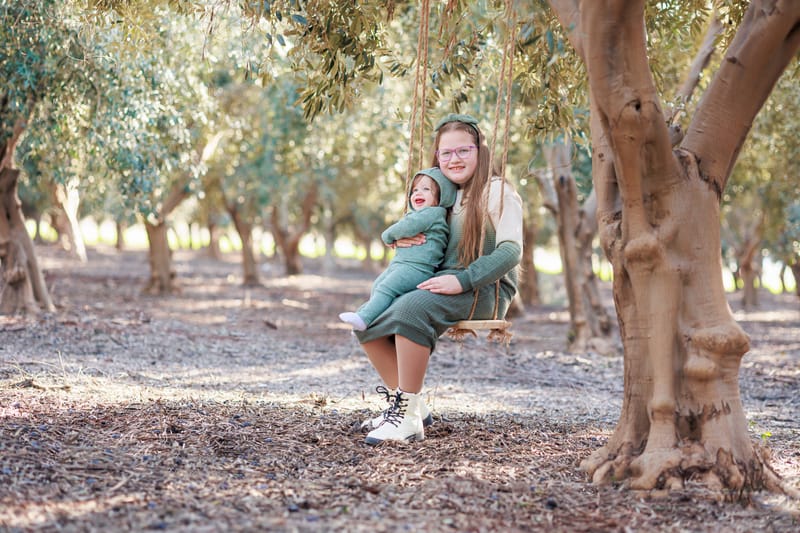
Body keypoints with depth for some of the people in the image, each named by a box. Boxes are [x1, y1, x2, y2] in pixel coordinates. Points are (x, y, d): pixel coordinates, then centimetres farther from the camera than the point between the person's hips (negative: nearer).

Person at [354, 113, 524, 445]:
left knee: (411, 308, -34)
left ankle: (409, 416, -30)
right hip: (441, 285, 8)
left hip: (484, 290, -8)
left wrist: (462, 280, -26)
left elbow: (511, 250, -15)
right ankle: (406, 403, -1)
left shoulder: (497, 192, -3)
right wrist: (401, 239, 6)